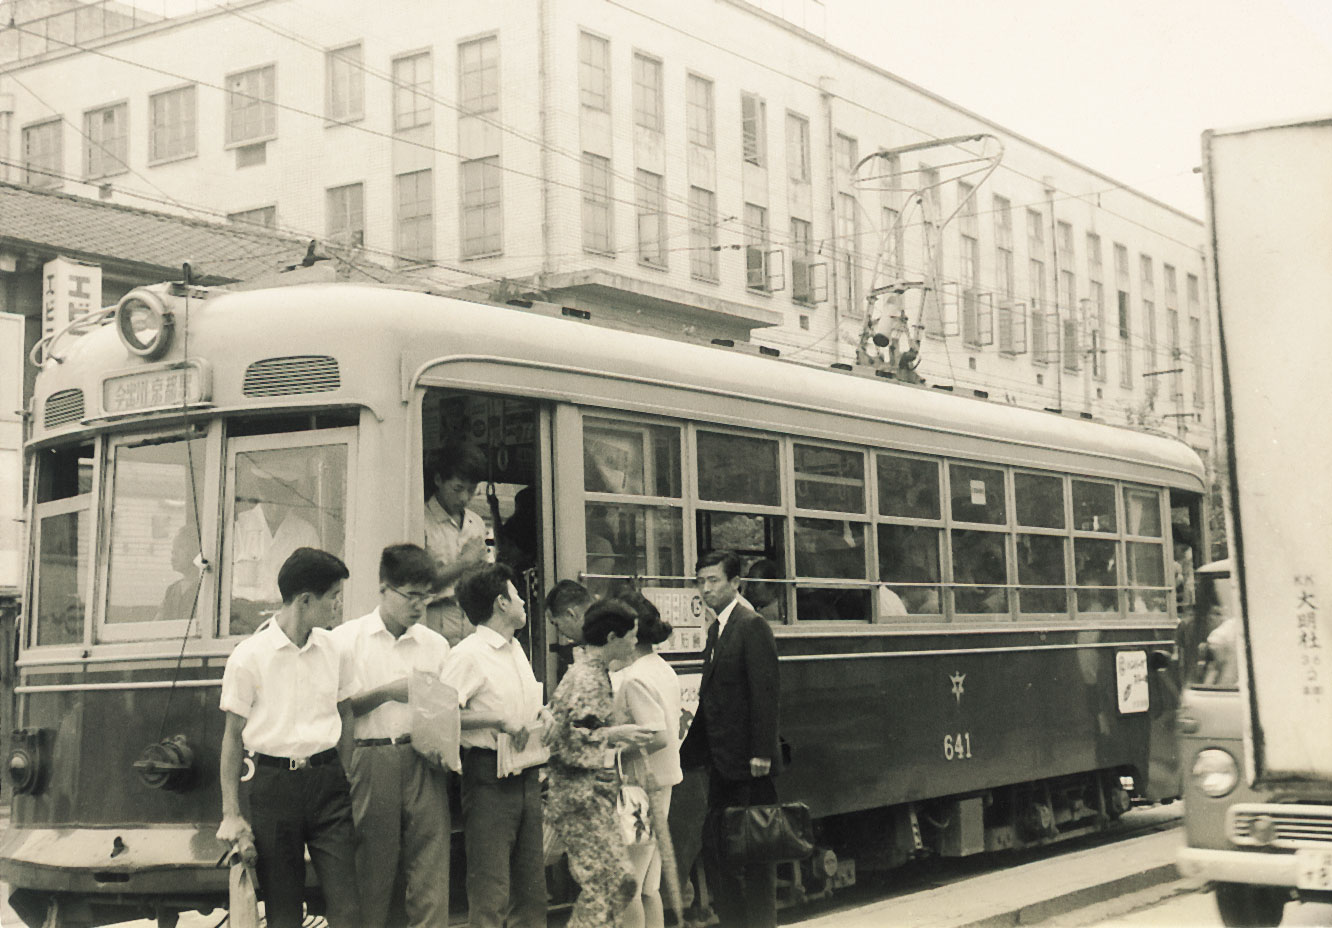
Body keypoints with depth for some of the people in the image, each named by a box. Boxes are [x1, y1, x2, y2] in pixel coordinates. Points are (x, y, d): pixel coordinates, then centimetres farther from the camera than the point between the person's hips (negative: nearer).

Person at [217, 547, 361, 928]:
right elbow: (233, 736, 1)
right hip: (272, 780, -3)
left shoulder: (334, 649, 7)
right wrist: (231, 814, -3)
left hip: (326, 781, 3)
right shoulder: (249, 656, -4)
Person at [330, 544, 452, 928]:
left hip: (423, 763, 2)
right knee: (374, 872, 2)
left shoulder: (435, 644, 15)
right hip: (371, 762, -2)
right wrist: (386, 693, -9)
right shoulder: (347, 638, 5)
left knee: (430, 871, -4)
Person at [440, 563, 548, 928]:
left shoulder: (517, 651, 17)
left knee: (531, 885, 11)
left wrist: (539, 714, 9)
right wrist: (499, 720, -21)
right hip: (489, 777, -8)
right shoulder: (468, 654, -11)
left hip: (526, 775, 8)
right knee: (490, 888, -8)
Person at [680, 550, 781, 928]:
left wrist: (761, 754, -22)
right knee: (715, 847, 12)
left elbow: (765, 693, -17)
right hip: (723, 762, 9)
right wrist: (689, 751, 16)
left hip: (748, 766, -9)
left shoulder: (752, 626, -11)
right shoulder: (717, 629, 15)